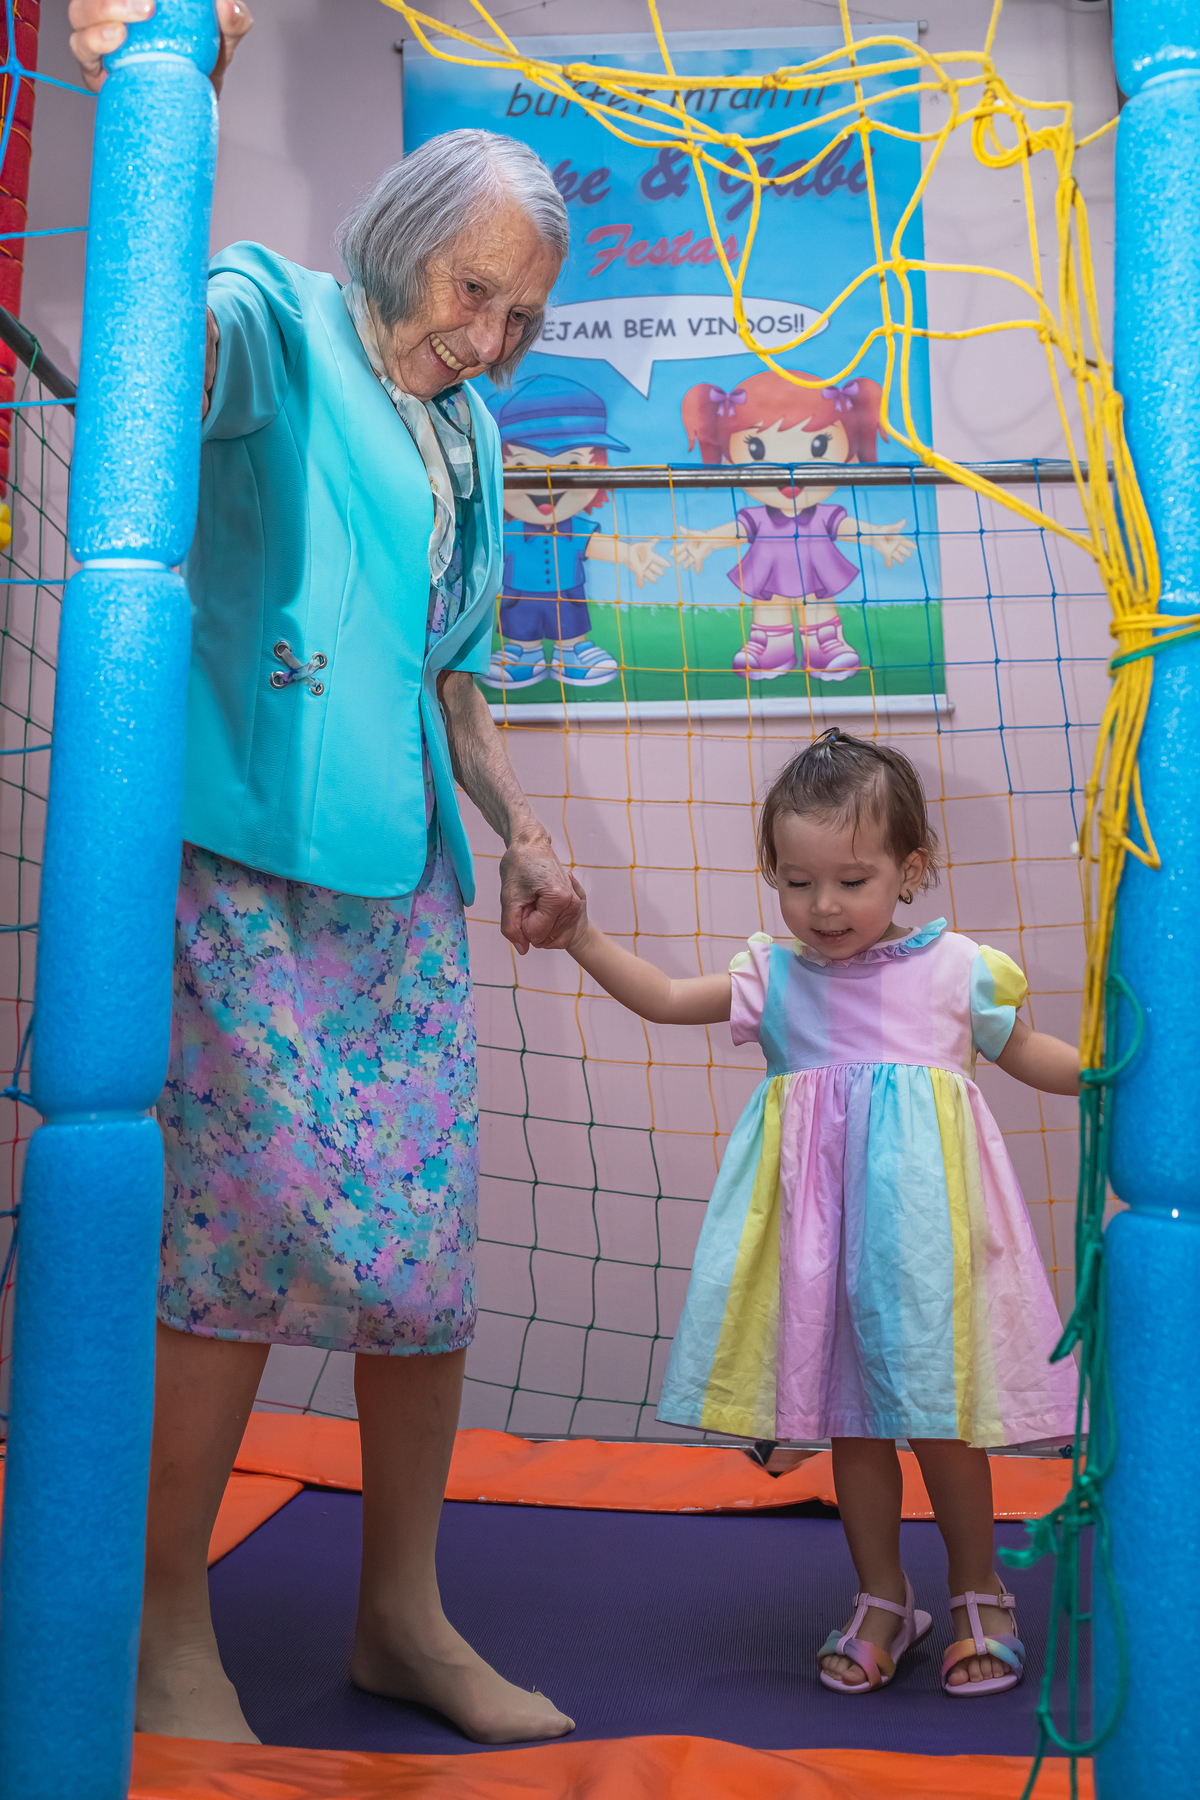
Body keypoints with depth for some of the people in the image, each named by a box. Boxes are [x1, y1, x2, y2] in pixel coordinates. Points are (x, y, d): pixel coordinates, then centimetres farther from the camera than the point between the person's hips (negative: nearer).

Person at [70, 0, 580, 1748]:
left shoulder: (468, 438, 22)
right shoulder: (281, 328, 3)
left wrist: (519, 828, 18)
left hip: (405, 877, 7)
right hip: (246, 853, -6)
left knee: (425, 1246, 6)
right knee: (240, 1233, -7)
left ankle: (403, 1616, 22)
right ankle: (168, 1632, 12)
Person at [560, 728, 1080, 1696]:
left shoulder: (956, 968, 2)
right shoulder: (774, 977, 4)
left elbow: (1027, 1054, 15)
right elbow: (661, 999, 5)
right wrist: (579, 930, -4)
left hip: (921, 1219, -2)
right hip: (818, 1223, 2)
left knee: (936, 1404, 3)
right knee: (851, 1413, 11)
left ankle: (980, 1596, 28)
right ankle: (882, 1599, 31)